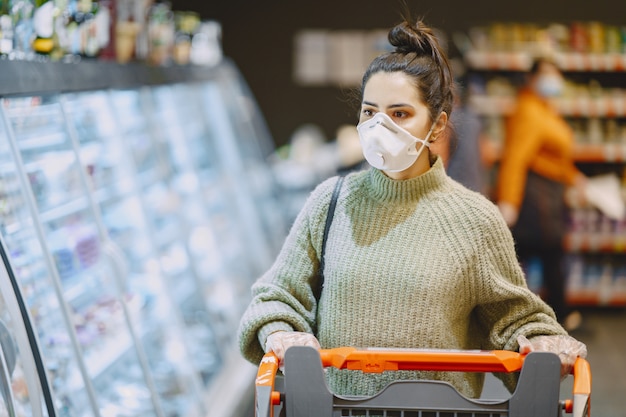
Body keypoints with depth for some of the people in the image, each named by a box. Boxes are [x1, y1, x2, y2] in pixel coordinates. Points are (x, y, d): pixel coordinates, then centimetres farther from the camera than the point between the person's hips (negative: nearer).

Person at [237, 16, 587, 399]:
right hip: (335, 405, -1)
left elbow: (514, 317, 12)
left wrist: (544, 344, -7)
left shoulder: (475, 219, 2)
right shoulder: (332, 201, 6)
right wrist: (278, 334, -7)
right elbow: (278, 294, 13)